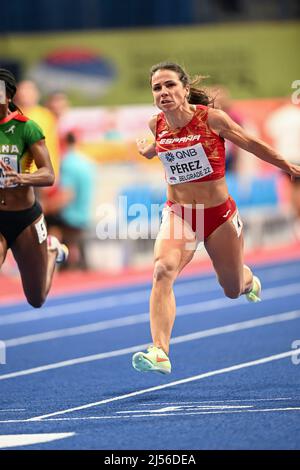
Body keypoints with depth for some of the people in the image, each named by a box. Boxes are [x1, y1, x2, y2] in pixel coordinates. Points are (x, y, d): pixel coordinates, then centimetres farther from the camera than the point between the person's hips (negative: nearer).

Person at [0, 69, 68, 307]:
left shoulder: (26, 128, -10)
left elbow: (48, 175, -18)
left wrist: (20, 178, -37)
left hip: (26, 218, -1)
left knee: (37, 299, 18)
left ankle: (52, 250, 44)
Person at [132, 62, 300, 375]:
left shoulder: (211, 118, -17)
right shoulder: (157, 125, -7)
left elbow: (251, 144, 0)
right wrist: (150, 150, 11)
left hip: (219, 214, -1)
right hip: (178, 214, 1)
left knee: (233, 289, 16)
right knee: (163, 270, -28)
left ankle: (249, 281, 57)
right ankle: (159, 352, -34)